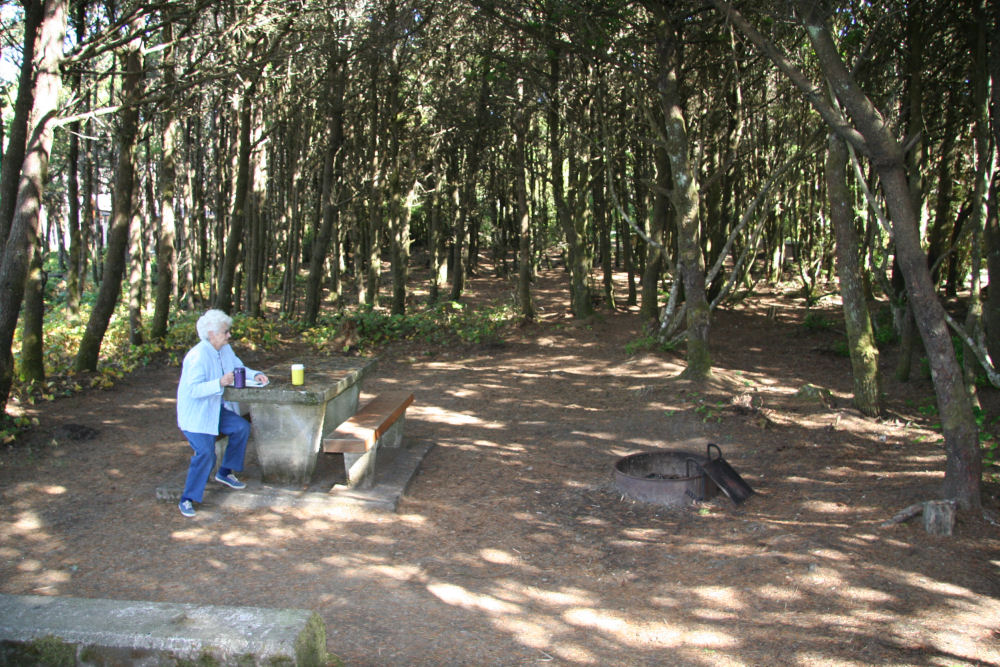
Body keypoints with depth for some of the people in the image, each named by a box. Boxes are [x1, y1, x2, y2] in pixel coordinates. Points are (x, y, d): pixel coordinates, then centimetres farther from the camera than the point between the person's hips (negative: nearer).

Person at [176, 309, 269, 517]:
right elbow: (194, 390, -29)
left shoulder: (225, 349, 4)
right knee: (206, 453, -21)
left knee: (242, 427, -10)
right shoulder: (198, 356, -23)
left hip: (215, 410, 8)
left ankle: (225, 473, 10)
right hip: (195, 414, -8)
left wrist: (255, 375, -5)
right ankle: (187, 500, -6)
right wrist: (220, 383, -40)